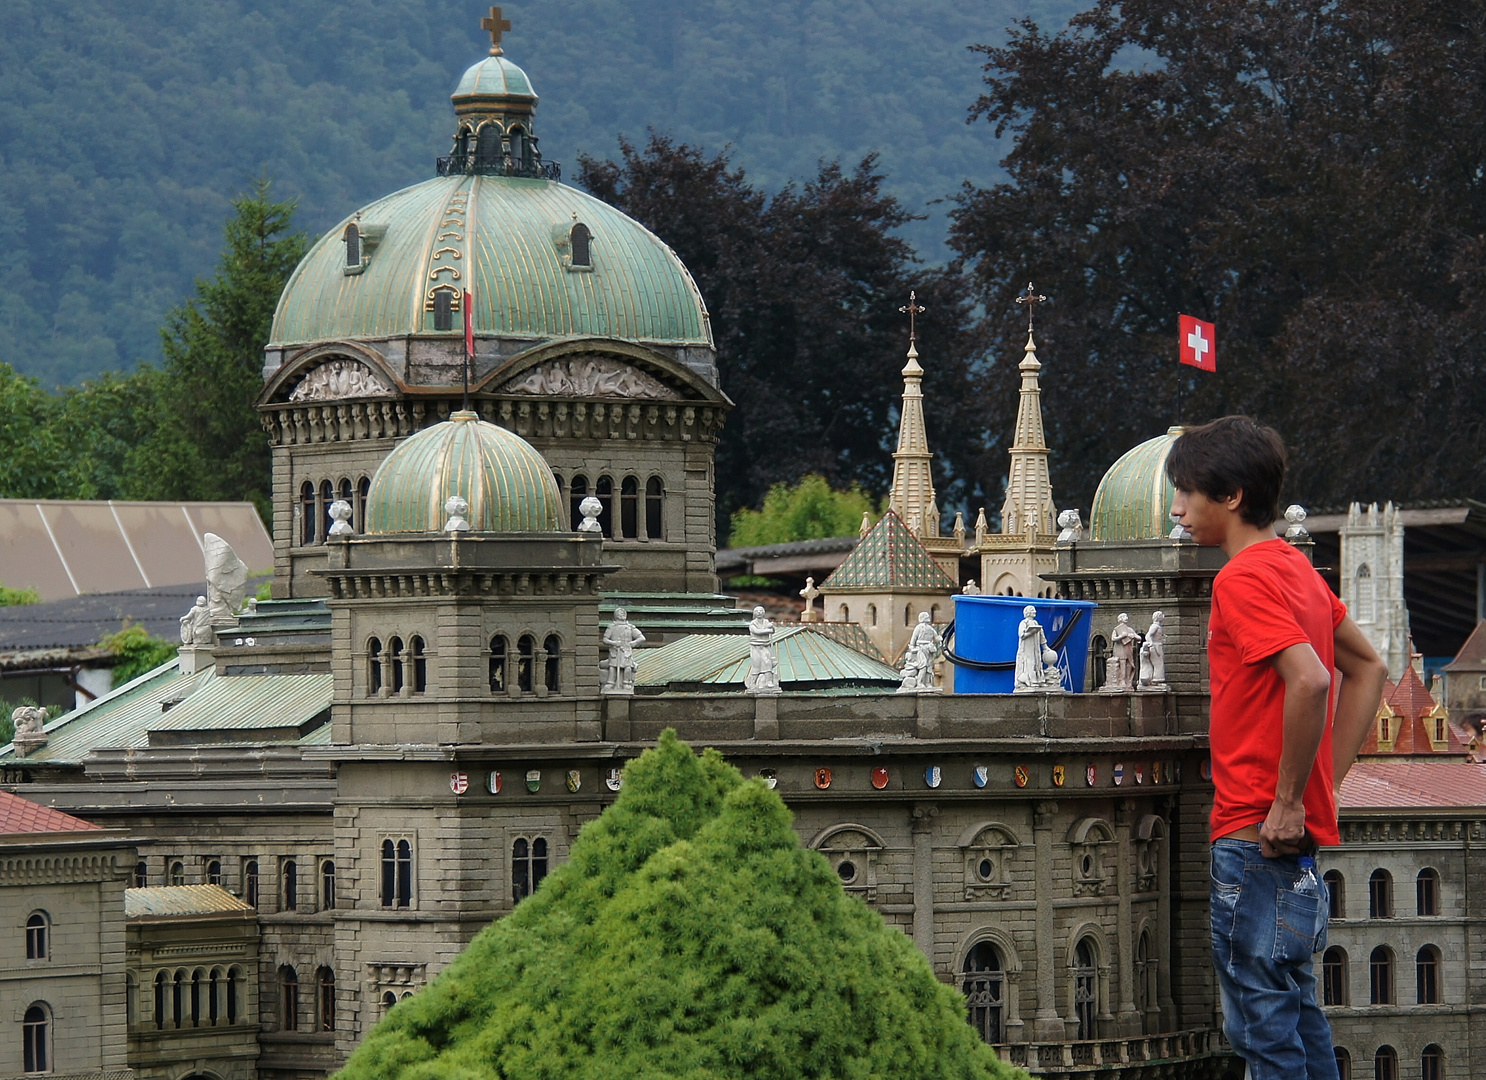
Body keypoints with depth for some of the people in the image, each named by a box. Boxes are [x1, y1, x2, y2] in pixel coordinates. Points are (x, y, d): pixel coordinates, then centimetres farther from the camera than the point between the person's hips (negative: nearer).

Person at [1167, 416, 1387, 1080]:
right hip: (1297, 835, 10)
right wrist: (1326, 779, 14)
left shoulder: (1242, 579, -15)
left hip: (1255, 835, -10)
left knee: (1262, 1025, -7)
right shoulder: (1293, 566, 13)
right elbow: (1367, 670, 21)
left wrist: (1288, 800, -21)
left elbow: (1309, 682, -29)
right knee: (1295, 1012, 15)